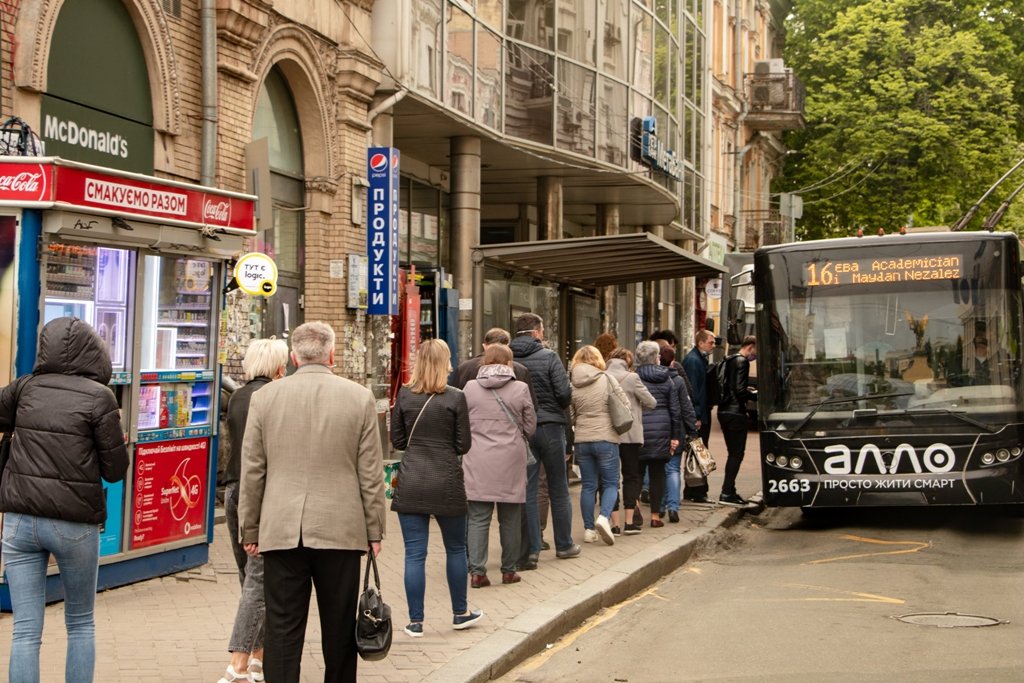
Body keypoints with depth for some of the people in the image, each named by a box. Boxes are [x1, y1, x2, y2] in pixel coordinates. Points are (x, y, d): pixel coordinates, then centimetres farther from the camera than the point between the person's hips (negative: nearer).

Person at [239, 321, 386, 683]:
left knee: (283, 627, 3)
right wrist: (375, 530, 7)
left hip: (280, 530, 1)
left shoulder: (264, 397, 2)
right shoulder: (360, 397, -1)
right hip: (340, 529, 0)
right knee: (339, 627, 10)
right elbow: (371, 474, 0)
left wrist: (250, 530, 12)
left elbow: (252, 471, 4)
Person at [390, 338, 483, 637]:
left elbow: (397, 441, 6)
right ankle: (460, 613, 27)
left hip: (410, 483, 1)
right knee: (455, 548, 16)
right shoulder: (456, 398, -8)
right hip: (446, 483, -1)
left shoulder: (404, 395, -1)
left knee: (414, 553, 4)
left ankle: (415, 622, 6)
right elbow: (464, 445, -4)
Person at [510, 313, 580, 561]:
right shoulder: (548, 357, -9)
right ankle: (564, 545, 16)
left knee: (526, 489, 7)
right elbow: (564, 392, -12)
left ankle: (530, 548, 6)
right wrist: (557, 409, 8)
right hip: (550, 426, -2)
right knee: (558, 489, 9)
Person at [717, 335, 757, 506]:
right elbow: (740, 391, -21)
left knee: (733, 453, 16)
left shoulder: (729, 360, 15)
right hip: (736, 412, -9)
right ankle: (727, 493, -5)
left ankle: (728, 491, 19)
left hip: (724, 411, 9)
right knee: (737, 454, -4)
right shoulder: (742, 362, -13)